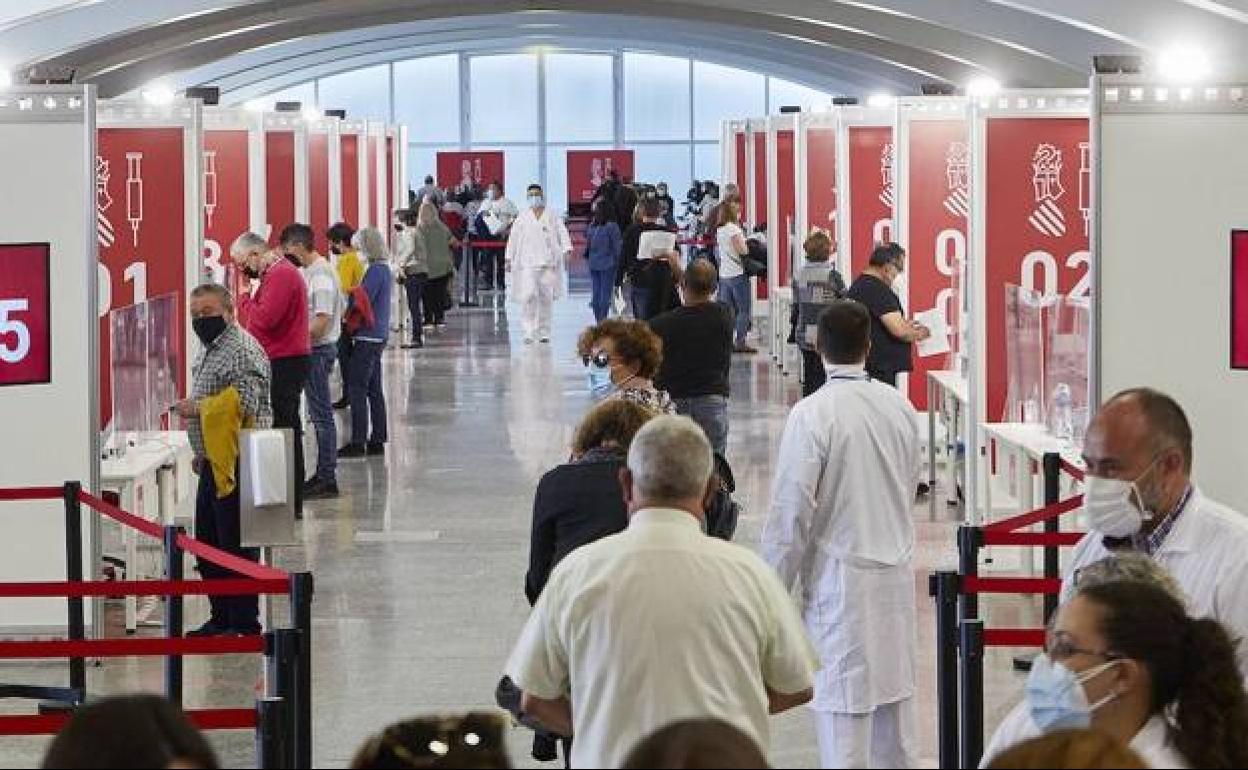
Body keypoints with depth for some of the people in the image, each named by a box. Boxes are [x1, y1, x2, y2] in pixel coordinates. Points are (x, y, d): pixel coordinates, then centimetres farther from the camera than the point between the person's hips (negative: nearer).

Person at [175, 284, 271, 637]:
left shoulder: (242, 350, -15)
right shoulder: (209, 350, 17)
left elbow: (246, 402, -26)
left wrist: (197, 408, -17)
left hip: (235, 465, -10)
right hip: (214, 463, 10)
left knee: (236, 545, -4)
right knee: (207, 545, 15)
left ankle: (245, 624, 3)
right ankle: (222, 618, 24)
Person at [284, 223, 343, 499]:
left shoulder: (320, 274, -17)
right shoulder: (312, 271, 13)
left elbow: (323, 320, -23)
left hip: (318, 350, -10)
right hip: (314, 349, 10)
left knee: (322, 415, -6)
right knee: (320, 415, 15)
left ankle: (328, 479, -3)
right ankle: (323, 474, 22)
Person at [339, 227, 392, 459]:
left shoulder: (375, 271, -16)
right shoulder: (384, 268, 13)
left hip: (368, 336, -10)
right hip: (379, 336, 10)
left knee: (357, 388, -7)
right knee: (374, 389, 13)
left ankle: (358, 442, -8)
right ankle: (377, 440, 16)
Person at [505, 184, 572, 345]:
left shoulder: (552, 217, 9)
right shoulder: (522, 219, 11)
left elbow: (563, 233, 2)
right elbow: (513, 239, 13)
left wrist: (566, 250, -13)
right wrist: (509, 259, 8)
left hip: (548, 263, 0)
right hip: (528, 263, 0)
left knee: (546, 298, 2)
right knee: (529, 295, -15)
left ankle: (544, 332, 13)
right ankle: (530, 332, -11)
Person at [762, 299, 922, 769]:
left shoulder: (812, 415, -15)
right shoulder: (899, 406, 2)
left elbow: (791, 512, -14)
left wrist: (775, 589, -4)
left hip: (841, 577, -6)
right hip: (897, 572, 6)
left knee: (844, 711, -2)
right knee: (895, 691, 16)